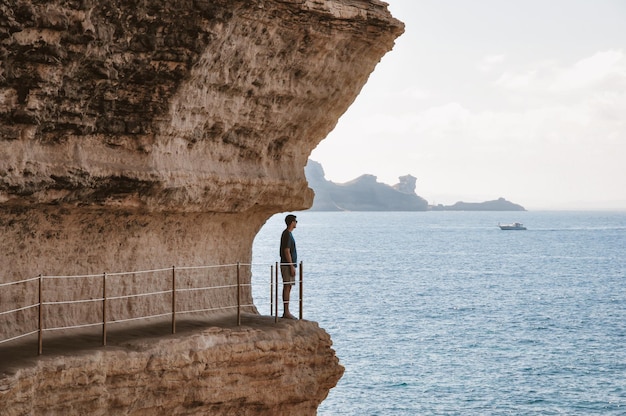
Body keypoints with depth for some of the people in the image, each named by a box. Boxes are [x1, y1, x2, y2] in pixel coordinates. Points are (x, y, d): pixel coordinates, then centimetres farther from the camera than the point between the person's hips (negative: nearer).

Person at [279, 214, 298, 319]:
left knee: (288, 287, 10)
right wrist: (292, 266, -20)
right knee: (287, 287, -9)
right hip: (288, 265, -10)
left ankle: (286, 312, 12)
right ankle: (286, 312, -10)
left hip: (289, 265, 10)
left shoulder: (287, 234, 17)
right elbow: (286, 251, -20)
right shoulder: (287, 234, -15)